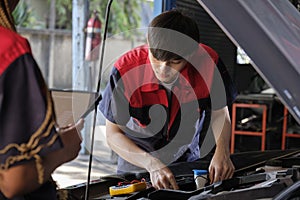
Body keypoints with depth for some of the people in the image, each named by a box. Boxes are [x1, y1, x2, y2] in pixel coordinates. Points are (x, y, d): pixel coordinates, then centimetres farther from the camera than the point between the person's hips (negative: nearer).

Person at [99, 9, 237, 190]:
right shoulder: (125, 71, -26)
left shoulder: (209, 63, -22)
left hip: (188, 162, -1)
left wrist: (222, 152, -21)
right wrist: (153, 165, -29)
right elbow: (113, 134, -16)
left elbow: (220, 112, -2)